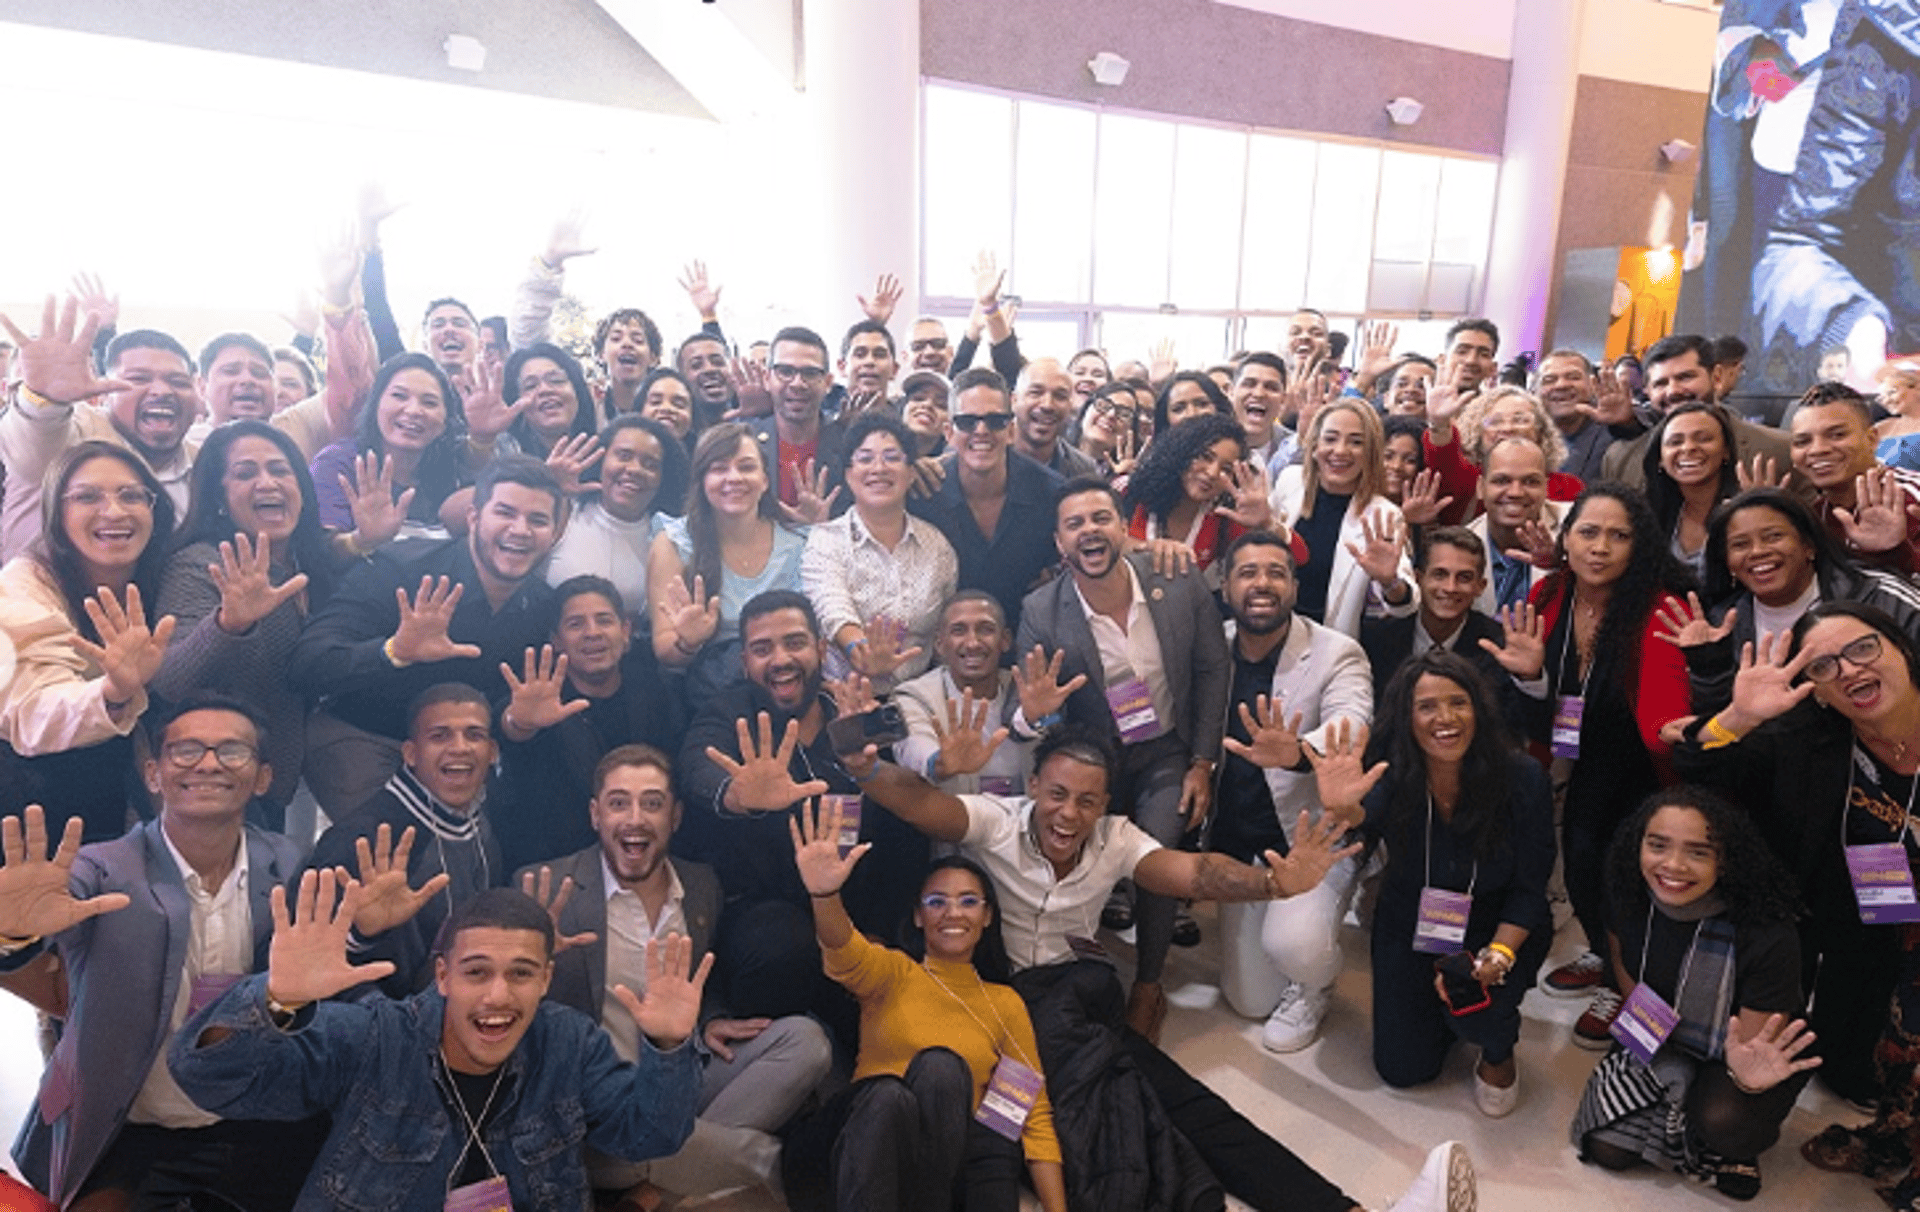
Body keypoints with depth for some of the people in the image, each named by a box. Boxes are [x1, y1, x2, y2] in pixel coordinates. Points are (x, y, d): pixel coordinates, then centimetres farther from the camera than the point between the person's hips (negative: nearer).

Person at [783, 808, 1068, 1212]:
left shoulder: (1006, 1003, 14)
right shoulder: (892, 971, 9)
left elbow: (1034, 1116, 10)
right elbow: (846, 953, -16)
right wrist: (825, 894, -39)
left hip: (947, 1153, 1)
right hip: (868, 1140, -1)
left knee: (940, 1065, -30)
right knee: (887, 1094, -35)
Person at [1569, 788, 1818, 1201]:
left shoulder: (1767, 935, -35)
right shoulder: (1626, 897, -22)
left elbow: (1753, 1044, -28)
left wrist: (1749, 1077, -48)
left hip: (1748, 1047, -3)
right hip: (1664, 1041, 3)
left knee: (1720, 1121, -33)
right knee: (1607, 1148, -7)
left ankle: (1739, 1142, 4)